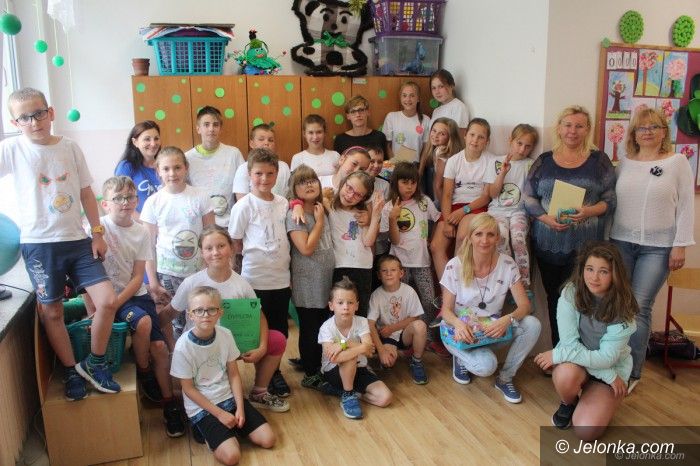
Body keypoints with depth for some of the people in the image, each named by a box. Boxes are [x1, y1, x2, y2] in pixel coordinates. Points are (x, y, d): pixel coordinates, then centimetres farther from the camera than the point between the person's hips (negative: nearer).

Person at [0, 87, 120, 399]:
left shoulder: (70, 147, 3)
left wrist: (97, 233, 6)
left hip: (78, 240, 3)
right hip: (39, 244, -2)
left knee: (108, 301, -3)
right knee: (52, 312, 7)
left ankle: (95, 363, 18)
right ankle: (71, 371, 27)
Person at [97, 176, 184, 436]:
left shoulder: (141, 232, 0)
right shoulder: (98, 228, -10)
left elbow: (137, 277, -2)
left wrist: (115, 303, -16)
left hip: (135, 295, 4)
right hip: (108, 297, -4)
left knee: (160, 346, -7)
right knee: (143, 322, -31)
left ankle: (169, 404, 11)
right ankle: (144, 374, -3)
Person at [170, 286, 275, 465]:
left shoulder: (225, 335, -6)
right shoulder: (183, 347, -18)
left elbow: (234, 375, 2)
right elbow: (188, 389, -11)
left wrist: (240, 408, -9)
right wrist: (219, 413, -14)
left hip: (229, 397, 5)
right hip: (202, 406, -4)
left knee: (268, 439, -5)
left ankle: (229, 429, 16)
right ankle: (209, 434, 6)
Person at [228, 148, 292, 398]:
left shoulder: (283, 203, 4)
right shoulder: (244, 206, -10)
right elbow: (235, 243, -5)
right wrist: (255, 253, -8)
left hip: (281, 278, 5)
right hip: (256, 279, -4)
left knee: (280, 329, 14)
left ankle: (275, 370, 33)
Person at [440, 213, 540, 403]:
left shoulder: (507, 264, -11)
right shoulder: (455, 266, -16)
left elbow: (524, 305, -12)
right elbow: (446, 310, -10)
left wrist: (508, 319, -35)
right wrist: (458, 324, -34)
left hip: (493, 328, 3)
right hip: (460, 330, -3)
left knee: (532, 325, -24)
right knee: (486, 365, -32)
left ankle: (505, 378, -4)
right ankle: (461, 357, 7)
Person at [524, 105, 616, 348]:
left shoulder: (599, 160, 6)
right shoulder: (544, 160, 10)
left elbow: (611, 199, 4)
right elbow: (528, 196, 8)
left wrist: (590, 211, -16)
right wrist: (545, 218, -9)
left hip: (584, 245, -2)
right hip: (547, 244, 2)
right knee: (554, 298, 6)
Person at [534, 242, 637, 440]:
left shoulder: (622, 307, -19)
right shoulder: (570, 293, -18)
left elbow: (607, 358, -21)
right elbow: (569, 342, -19)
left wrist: (558, 354, -25)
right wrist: (610, 376, -21)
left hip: (613, 368, 0)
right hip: (577, 361, 1)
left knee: (586, 431, -18)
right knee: (566, 374, -37)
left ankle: (602, 401, 16)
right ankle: (568, 403, 0)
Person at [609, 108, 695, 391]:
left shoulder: (677, 162, 1)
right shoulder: (624, 163, 9)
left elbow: (686, 206, -1)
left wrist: (680, 245, -6)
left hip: (658, 247, -3)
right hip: (620, 242, 3)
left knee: (639, 307, -4)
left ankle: (632, 372, 8)